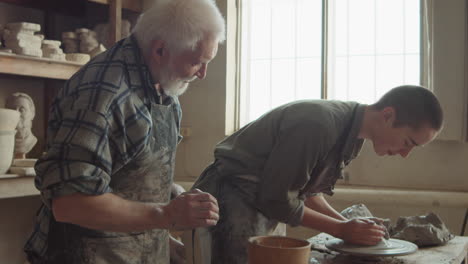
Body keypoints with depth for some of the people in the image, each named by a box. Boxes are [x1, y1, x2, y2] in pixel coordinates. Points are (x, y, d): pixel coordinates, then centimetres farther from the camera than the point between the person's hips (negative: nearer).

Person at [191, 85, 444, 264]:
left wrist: (351, 225, -3)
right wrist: (342, 229, -15)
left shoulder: (352, 130, 1)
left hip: (264, 204, 9)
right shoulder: (318, 125, -28)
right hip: (231, 199, -9)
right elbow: (276, 199, -22)